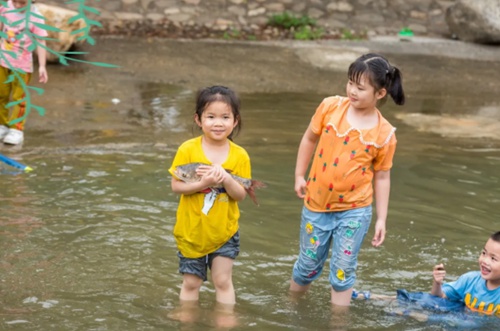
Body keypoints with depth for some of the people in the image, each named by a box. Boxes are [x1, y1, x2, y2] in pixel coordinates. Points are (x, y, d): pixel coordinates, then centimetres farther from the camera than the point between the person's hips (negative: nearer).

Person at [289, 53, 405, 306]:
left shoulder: (384, 133, -10)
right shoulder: (330, 107, -8)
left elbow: (382, 177, -1)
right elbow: (309, 139, 7)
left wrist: (382, 219, -1)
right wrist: (299, 176, 8)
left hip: (354, 210, -1)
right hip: (317, 204, 2)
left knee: (343, 270, 4)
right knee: (308, 265, 15)